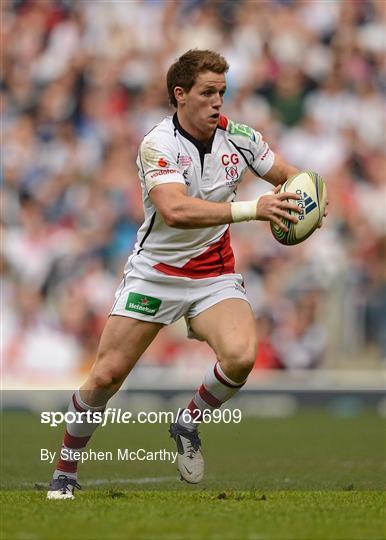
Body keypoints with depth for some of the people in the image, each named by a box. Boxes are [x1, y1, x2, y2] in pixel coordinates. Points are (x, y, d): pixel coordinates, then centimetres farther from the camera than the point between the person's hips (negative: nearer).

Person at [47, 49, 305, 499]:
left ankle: (188, 425, 5)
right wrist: (251, 208, -43)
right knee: (107, 374, -6)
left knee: (240, 356, -24)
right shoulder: (158, 145, -20)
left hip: (215, 275, 3)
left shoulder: (238, 137, -5)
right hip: (155, 272, -3)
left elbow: (291, 178, 9)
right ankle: (65, 470, 16)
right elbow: (175, 210, -36)